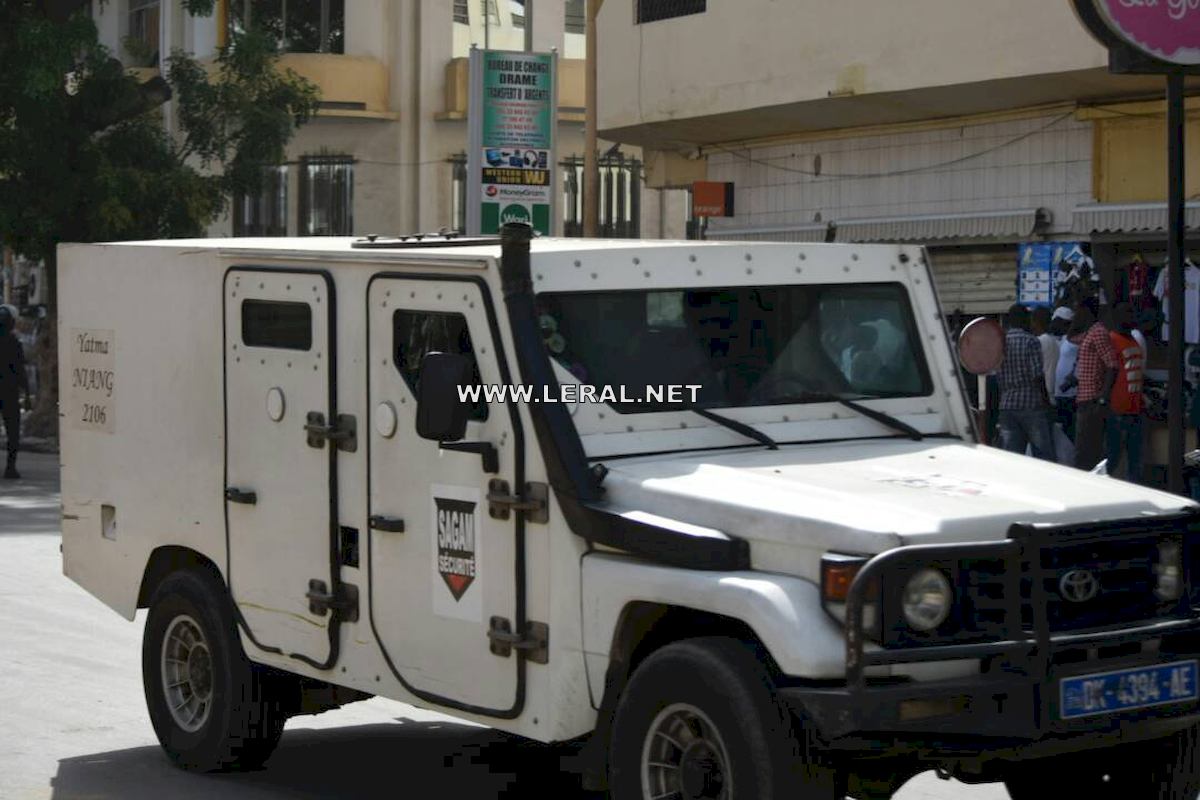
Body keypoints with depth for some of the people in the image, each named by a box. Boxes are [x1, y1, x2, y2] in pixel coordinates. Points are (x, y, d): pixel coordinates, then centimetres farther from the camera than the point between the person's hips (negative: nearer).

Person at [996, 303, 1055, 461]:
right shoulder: (1030, 341, -7)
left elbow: (994, 377, 10)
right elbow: (1037, 375, -13)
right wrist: (1046, 398, -3)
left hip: (1007, 406, 5)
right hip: (1032, 404, -5)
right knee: (1044, 454, 2)